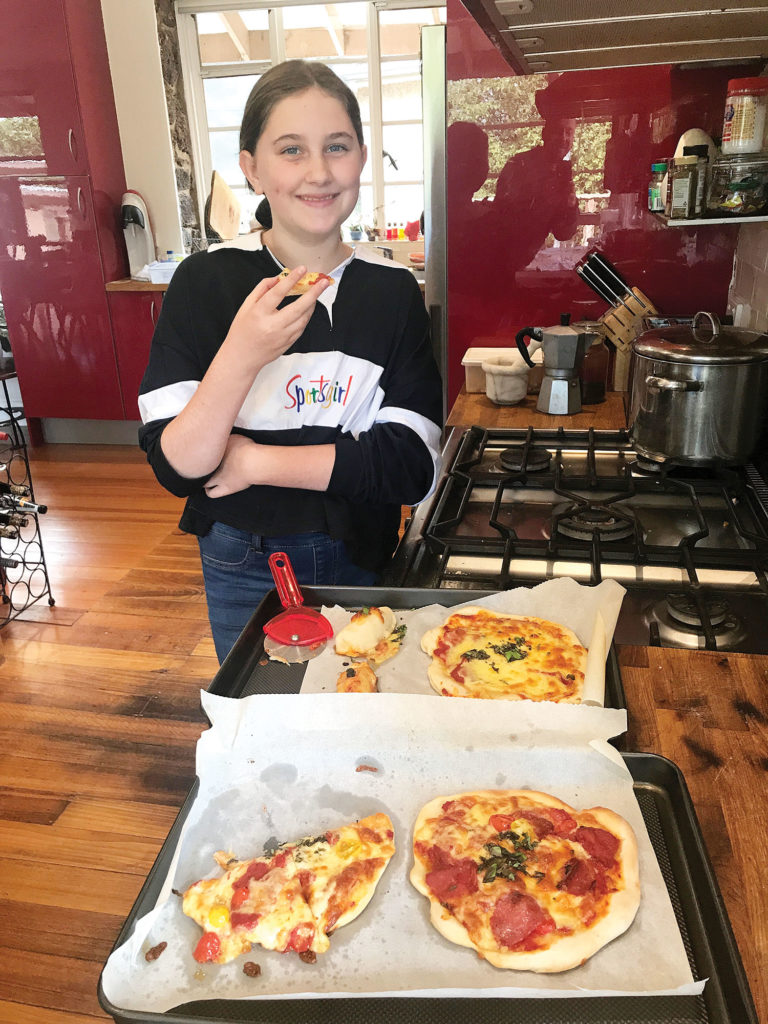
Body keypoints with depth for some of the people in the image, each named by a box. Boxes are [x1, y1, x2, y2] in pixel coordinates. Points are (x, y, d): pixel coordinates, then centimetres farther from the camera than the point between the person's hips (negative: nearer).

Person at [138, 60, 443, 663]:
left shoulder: (393, 289, -8)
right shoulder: (205, 282, -12)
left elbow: (413, 466, -15)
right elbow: (175, 468, -18)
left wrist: (254, 460, -19)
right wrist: (240, 357, -34)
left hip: (358, 561, 2)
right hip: (242, 566, -1)